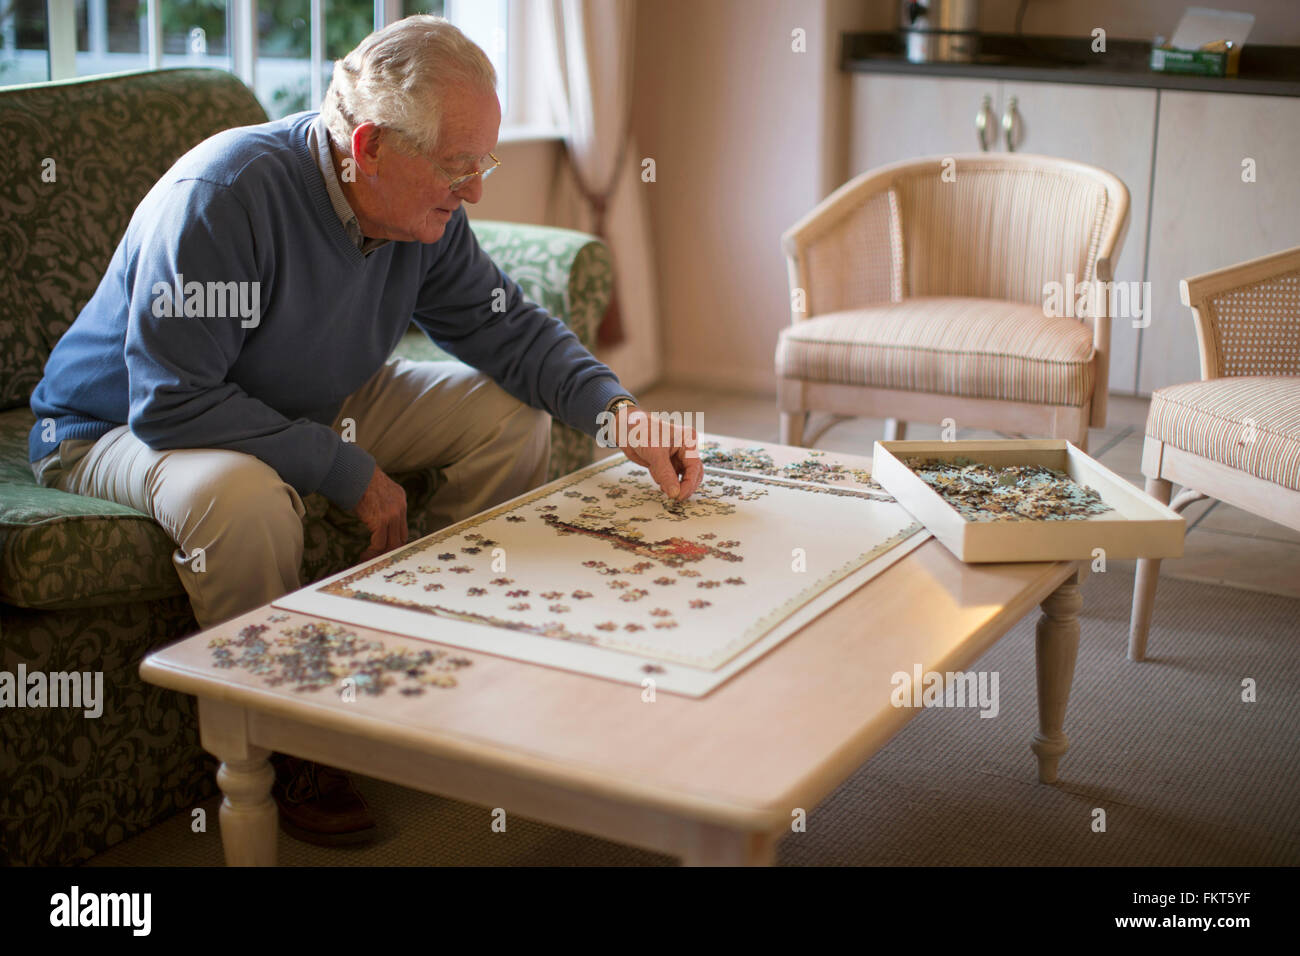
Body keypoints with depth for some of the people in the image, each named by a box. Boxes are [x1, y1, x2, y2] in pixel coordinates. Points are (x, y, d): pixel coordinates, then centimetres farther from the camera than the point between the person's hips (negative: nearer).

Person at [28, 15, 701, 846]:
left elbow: (504, 325, -3)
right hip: (123, 427, -7)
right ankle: (280, 757, -16)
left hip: (310, 405, 7)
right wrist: (348, 470, -31)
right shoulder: (222, 196, -33)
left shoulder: (425, 211, -10)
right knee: (243, 494, -41)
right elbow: (173, 404, -34)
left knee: (513, 417, -6)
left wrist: (619, 411, -20)